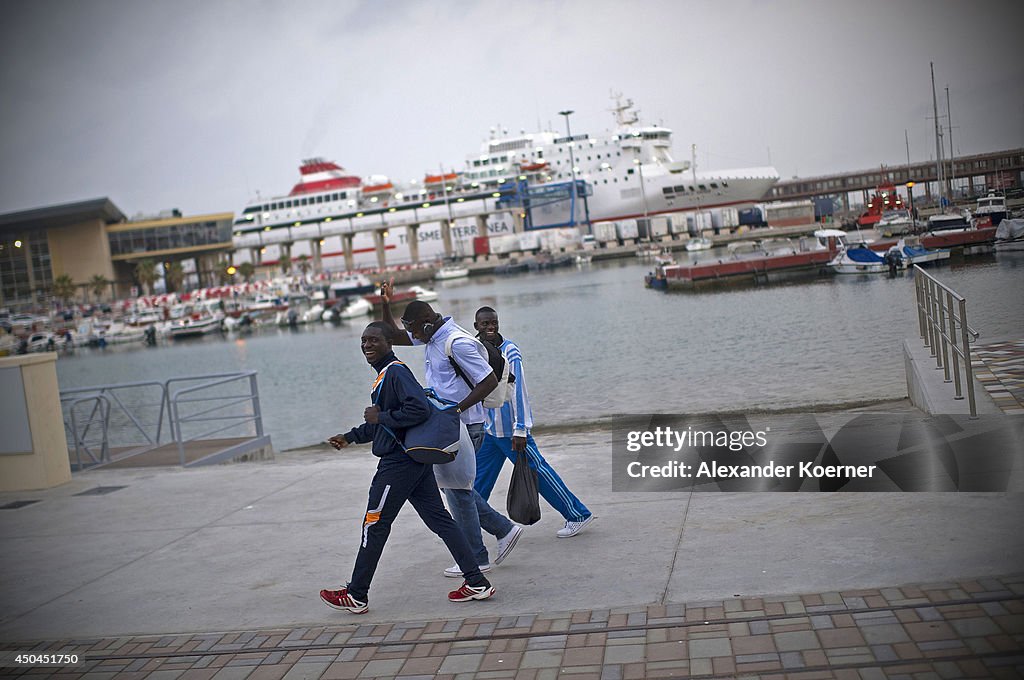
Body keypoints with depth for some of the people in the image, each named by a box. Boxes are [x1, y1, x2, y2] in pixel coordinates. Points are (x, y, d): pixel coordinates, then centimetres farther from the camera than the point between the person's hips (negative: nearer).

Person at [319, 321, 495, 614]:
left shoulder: (396, 371, -15)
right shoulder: (385, 374, 17)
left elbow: (420, 409, -28)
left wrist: (380, 417, -19)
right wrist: (350, 437, 25)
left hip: (398, 462, -10)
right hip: (416, 459, 10)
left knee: (374, 525, 2)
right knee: (439, 519, 9)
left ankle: (356, 596, 16)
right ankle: (477, 583, 9)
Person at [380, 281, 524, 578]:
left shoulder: (458, 343, -21)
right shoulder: (432, 336, 8)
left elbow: (489, 381, -22)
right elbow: (395, 337, 20)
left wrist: (456, 409, -24)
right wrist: (386, 305, 5)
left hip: (464, 426, -10)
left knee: (458, 489, -1)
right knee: (453, 485, 15)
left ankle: (476, 559, 12)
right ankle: (504, 529, 21)